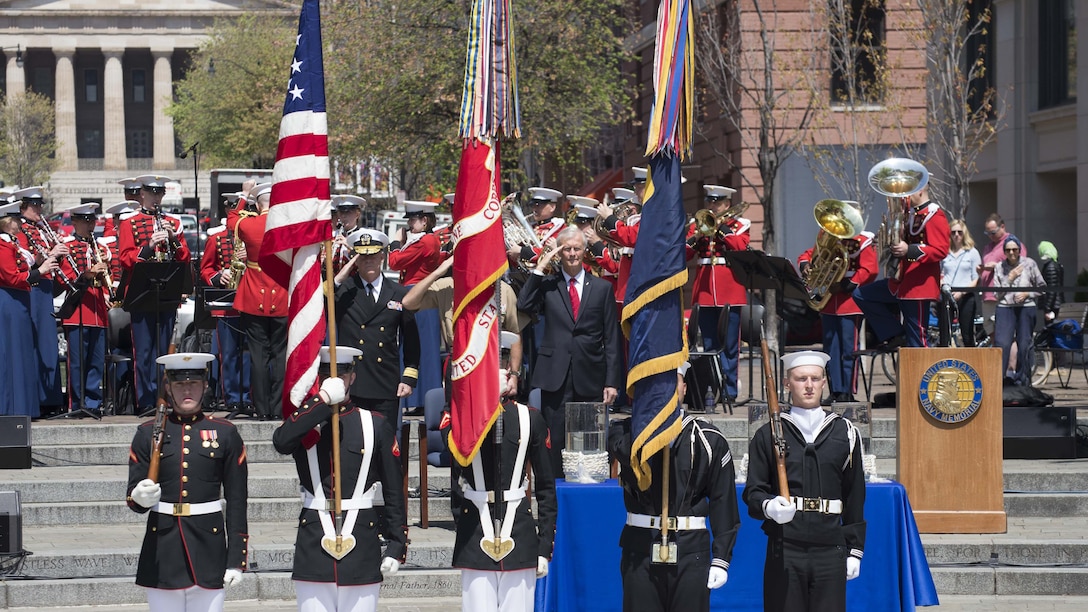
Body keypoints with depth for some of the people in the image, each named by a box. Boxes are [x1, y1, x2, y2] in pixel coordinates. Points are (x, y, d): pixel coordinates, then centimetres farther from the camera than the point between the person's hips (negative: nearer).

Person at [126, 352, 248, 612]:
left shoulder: (225, 433, 4)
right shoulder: (148, 434, 5)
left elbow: (237, 502, 3)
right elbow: (133, 495, 5)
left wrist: (237, 559, -2)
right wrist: (140, 498, -20)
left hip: (208, 543, -1)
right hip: (162, 546, 1)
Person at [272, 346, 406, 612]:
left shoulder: (376, 425, 5)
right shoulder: (303, 421, 7)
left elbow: (394, 491, 5)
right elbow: (281, 441, -18)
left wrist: (396, 546, -1)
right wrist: (323, 399, -18)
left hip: (361, 550, -1)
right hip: (313, 548, 1)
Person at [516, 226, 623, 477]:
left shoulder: (602, 288, 10)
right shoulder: (547, 285, 9)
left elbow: (612, 339, 7)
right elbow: (524, 305, -11)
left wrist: (612, 381, 0)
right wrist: (540, 267, -8)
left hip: (590, 379, 0)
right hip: (555, 377, 0)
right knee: (556, 442, 0)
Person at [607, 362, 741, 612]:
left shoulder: (709, 439, 3)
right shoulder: (625, 432, 5)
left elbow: (723, 502, 2)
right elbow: (627, 453, -20)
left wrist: (722, 559, -4)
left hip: (691, 552, 0)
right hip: (640, 551, 0)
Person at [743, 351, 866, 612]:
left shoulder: (845, 433, 11)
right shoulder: (769, 435, 7)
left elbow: (855, 498, 12)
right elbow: (753, 493, 3)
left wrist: (855, 550, 8)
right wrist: (769, 507, -20)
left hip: (830, 551, 1)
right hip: (784, 550, -1)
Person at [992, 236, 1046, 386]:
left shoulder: (1029, 264, 5)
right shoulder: (999, 268, 8)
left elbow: (1042, 287, 10)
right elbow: (997, 294, 6)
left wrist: (1028, 293, -6)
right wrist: (1009, 279, -5)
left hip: (1026, 307, 0)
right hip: (1005, 307, 0)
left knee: (1024, 345, -1)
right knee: (1002, 344, -12)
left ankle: (1021, 380, 12)